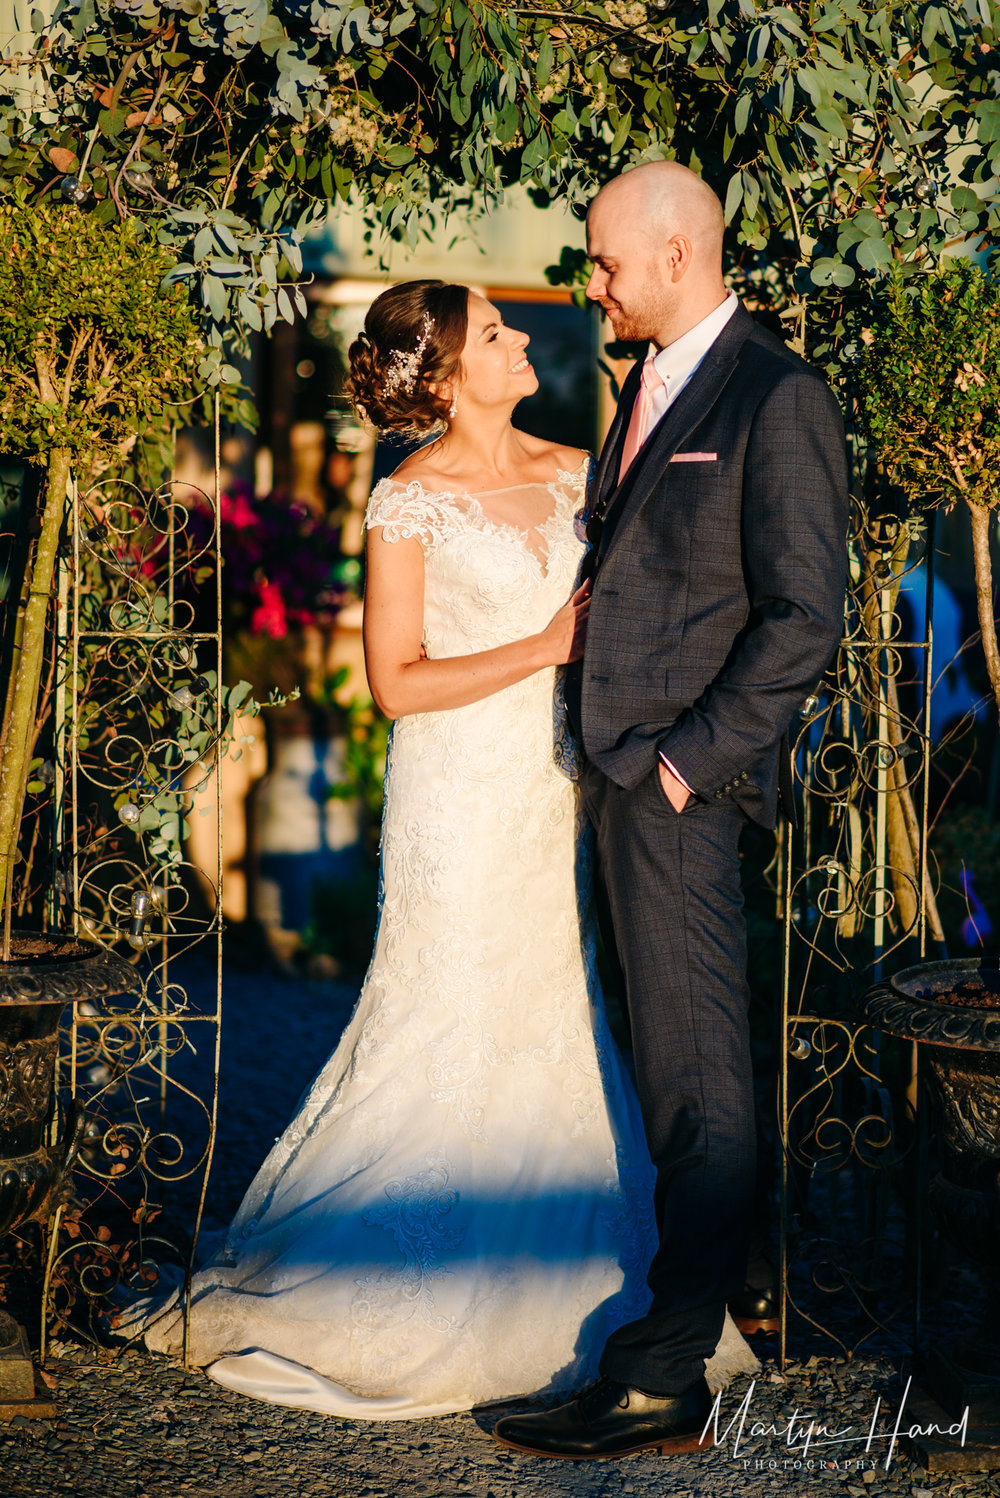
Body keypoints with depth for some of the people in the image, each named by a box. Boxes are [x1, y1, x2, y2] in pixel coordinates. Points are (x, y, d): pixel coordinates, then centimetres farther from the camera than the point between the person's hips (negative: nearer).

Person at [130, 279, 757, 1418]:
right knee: (451, 1030, -1)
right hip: (459, 796, -5)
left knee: (549, 1025, 9)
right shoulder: (410, 502, -9)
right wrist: (544, 649, -14)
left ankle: (532, 1300, 22)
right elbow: (397, 682, -11)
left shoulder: (570, 472, 8)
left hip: (553, 785, 6)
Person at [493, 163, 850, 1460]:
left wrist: (687, 757, -15)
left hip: (682, 778, -9)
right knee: (671, 1052, 18)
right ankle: (715, 1275, 32)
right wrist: (612, 747, 12)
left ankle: (664, 1377, -3)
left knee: (692, 1073, -6)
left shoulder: (777, 398, -11)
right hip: (625, 767, 9)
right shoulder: (651, 385, 17)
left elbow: (806, 616, -15)